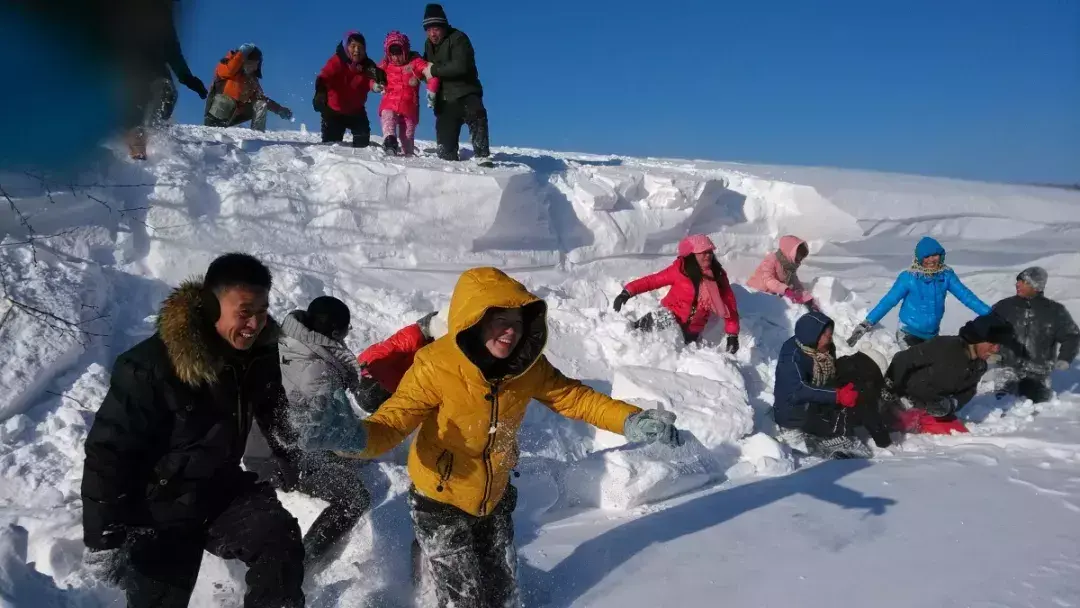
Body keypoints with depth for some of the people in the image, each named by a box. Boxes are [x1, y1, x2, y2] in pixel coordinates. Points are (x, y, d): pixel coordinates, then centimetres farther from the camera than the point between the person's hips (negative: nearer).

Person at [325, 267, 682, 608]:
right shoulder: (436, 367, -29)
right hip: (440, 502, -5)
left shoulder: (528, 365, -16)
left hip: (495, 498, 5)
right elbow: (396, 418, -28)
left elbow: (573, 396, -8)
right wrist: (360, 438, -52)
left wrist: (630, 421, -21)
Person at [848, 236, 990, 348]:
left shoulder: (946, 275, -8)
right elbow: (889, 300, -18)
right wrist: (868, 322, -25)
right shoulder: (909, 277, -18)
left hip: (932, 334, 5)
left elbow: (965, 295, -4)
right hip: (909, 333, -4)